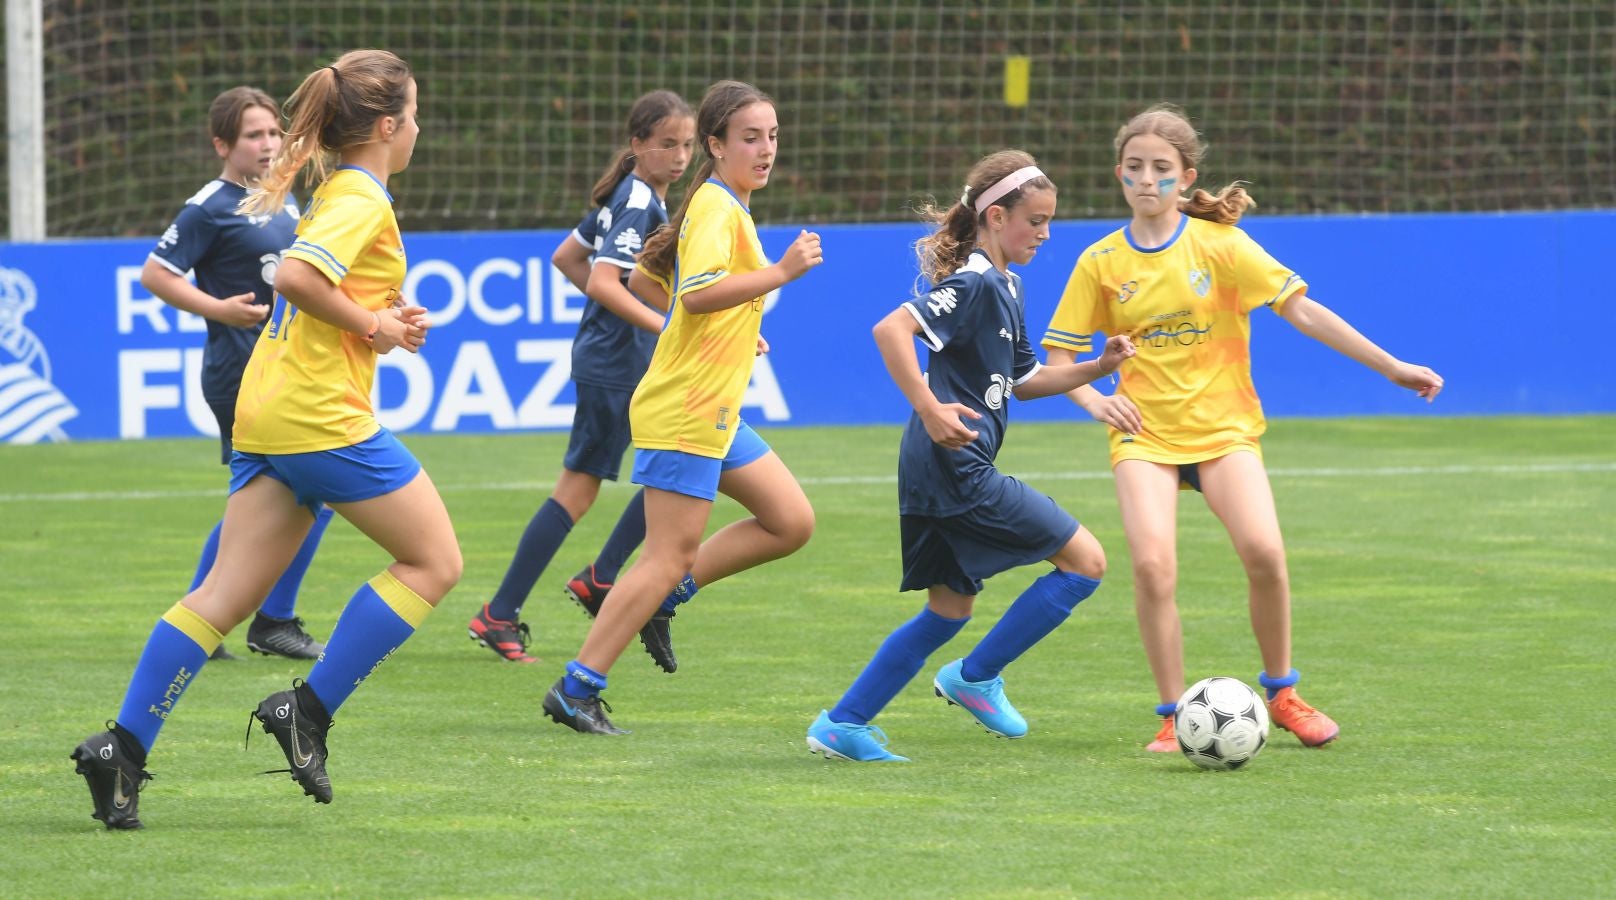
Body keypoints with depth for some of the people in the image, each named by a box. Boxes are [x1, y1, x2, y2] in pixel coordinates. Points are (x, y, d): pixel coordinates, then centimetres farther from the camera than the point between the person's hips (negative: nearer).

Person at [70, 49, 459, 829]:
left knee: (226, 594, 4)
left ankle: (123, 748, -5)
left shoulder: (335, 193, 19)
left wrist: (382, 324, 11)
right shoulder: (363, 199, -10)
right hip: (321, 416, -9)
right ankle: (309, 710, -4)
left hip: (268, 414, 9)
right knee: (433, 560, 2)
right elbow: (296, 276, -25)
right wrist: (373, 326, -13)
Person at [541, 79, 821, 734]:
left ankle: (659, 596, 12)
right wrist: (781, 272, -30)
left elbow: (642, 280, 24)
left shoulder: (724, 206, 15)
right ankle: (576, 690, -4)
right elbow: (697, 292, -30)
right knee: (670, 557, -8)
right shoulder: (717, 206, -15)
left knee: (790, 521, 8)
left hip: (715, 410, 10)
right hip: (684, 412, -10)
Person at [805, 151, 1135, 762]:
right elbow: (892, 330, -26)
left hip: (946, 473, 10)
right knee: (1085, 561, -5)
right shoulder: (974, 284, -14)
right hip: (957, 467, -10)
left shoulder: (1006, 288, 18)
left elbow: (1021, 381, 27)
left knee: (950, 608, 16)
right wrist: (930, 409, -31)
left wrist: (1098, 368, 15)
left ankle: (841, 725, 15)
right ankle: (975, 677, 3)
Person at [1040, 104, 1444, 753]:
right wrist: (1094, 400, -12)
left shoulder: (1218, 243, -2)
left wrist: (1393, 369, -7)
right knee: (1152, 564, -21)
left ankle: (1281, 693, 3)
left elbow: (1301, 310, -3)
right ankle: (1174, 716, -5)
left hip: (1223, 426, -1)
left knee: (1263, 553, -21)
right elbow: (1057, 354, 9)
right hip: (1144, 433, 1)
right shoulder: (1101, 262, 3)